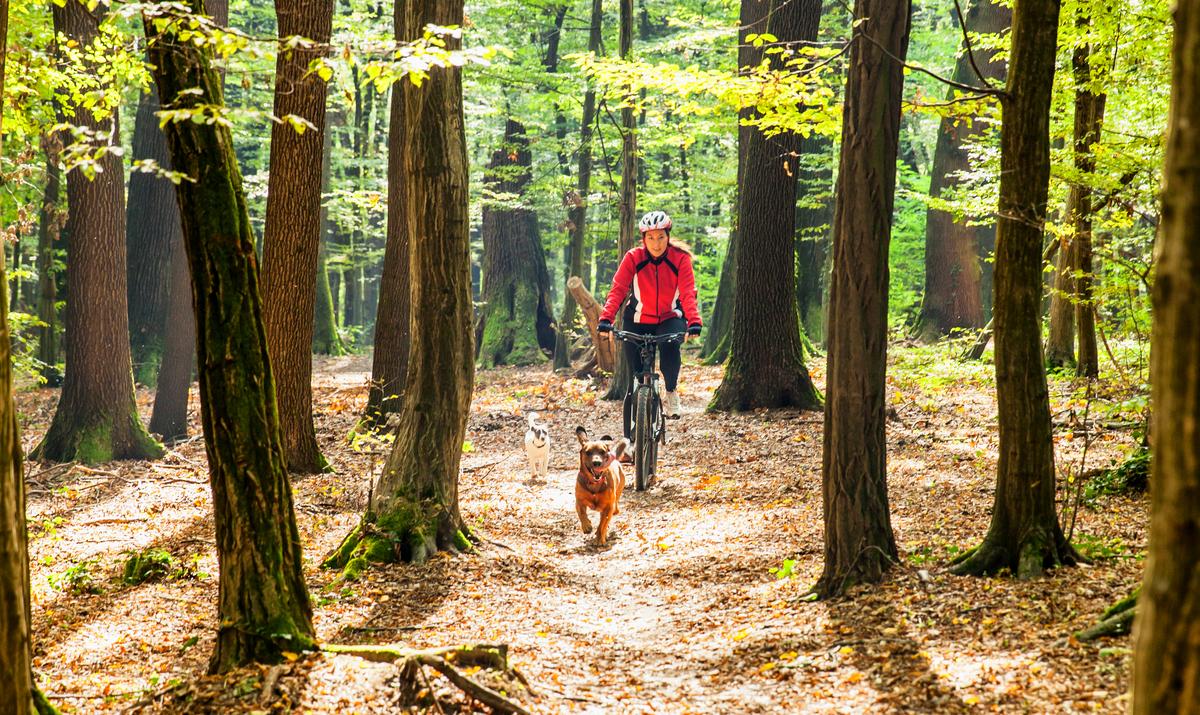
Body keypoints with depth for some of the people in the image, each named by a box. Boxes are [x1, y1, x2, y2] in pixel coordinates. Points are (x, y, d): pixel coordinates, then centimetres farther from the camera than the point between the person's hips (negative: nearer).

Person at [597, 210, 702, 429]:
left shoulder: (680, 258, -15)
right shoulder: (633, 258, -14)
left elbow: (688, 293, -24)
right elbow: (618, 290, -21)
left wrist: (694, 322, -41)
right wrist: (605, 319, -37)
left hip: (669, 319, -1)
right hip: (638, 322, 1)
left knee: (670, 345, -36)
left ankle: (671, 391, -11)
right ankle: (630, 438, 10)